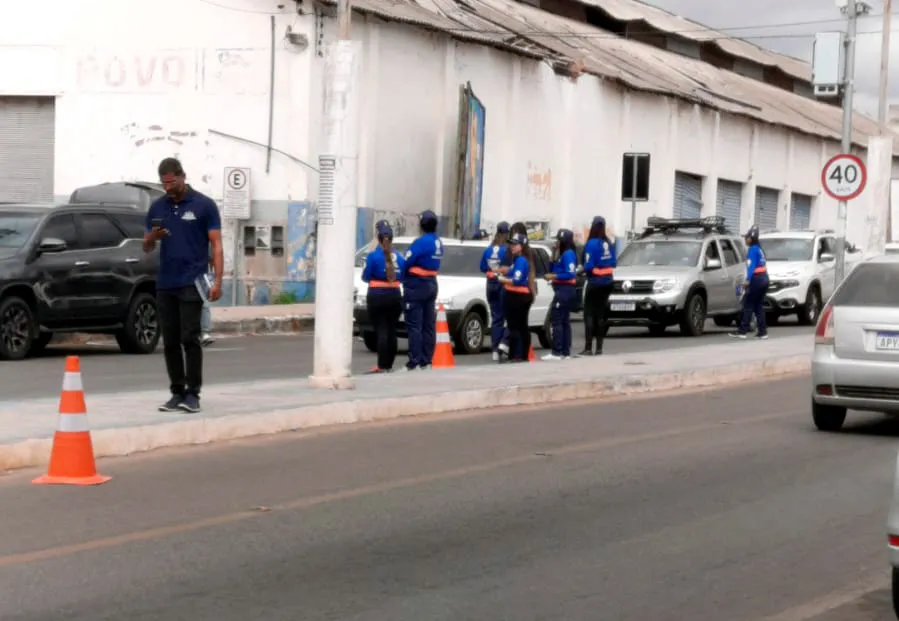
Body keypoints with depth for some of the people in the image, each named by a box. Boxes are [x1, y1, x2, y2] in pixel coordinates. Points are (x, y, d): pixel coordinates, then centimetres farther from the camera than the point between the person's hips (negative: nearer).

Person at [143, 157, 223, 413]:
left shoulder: (204, 205, -3)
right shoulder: (157, 207, 10)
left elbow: (216, 244, -4)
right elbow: (147, 247, 14)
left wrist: (218, 280, -14)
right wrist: (153, 237, -10)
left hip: (191, 283, -5)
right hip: (165, 284, 5)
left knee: (190, 339, -8)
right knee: (170, 342, 6)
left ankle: (193, 393, -3)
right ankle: (177, 392, 12)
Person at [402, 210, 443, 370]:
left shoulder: (421, 242, -18)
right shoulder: (438, 243, 9)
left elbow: (406, 262, -16)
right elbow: (434, 264, 8)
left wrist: (401, 278, 1)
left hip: (416, 286, -8)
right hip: (432, 284, 9)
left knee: (414, 326, -7)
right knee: (429, 325, 10)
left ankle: (414, 362, -9)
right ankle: (426, 361, 14)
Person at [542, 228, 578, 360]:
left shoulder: (568, 254, -14)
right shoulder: (562, 254, 16)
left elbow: (570, 274, -20)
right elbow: (555, 268, 14)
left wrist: (553, 276, -18)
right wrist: (554, 254, 5)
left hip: (565, 290, -11)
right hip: (564, 290, 11)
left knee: (556, 320, -11)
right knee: (564, 321, 11)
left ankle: (556, 353, -13)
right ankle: (565, 352, 14)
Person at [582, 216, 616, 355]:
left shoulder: (592, 244, -15)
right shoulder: (609, 243, 4)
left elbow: (588, 266, -17)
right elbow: (614, 264, 9)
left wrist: (582, 270, 2)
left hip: (595, 282, -6)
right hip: (607, 282, 6)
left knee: (589, 315, -3)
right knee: (601, 315, 11)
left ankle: (588, 348, -9)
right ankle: (599, 348, 11)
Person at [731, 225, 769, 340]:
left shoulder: (753, 250, -8)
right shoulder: (759, 249, 18)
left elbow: (752, 265, -18)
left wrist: (748, 280, -24)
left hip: (757, 279, -9)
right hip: (764, 278, 9)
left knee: (748, 305, -6)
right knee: (759, 306, 10)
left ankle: (742, 331, -8)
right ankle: (762, 331, 8)